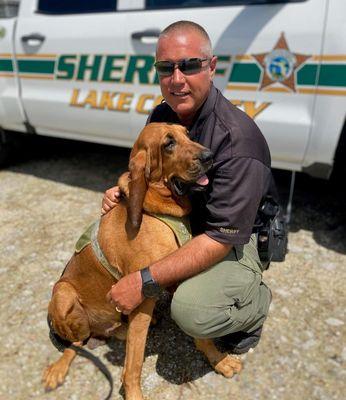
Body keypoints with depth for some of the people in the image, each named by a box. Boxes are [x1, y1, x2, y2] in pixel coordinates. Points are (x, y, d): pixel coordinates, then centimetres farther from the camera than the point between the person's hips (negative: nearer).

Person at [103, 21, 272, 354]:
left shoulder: (237, 138, -28)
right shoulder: (161, 116, -3)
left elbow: (222, 238, -30)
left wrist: (145, 280, -32)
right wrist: (122, 190, -12)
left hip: (237, 242, -6)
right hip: (180, 225, 7)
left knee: (190, 310, -33)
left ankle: (256, 303, 2)